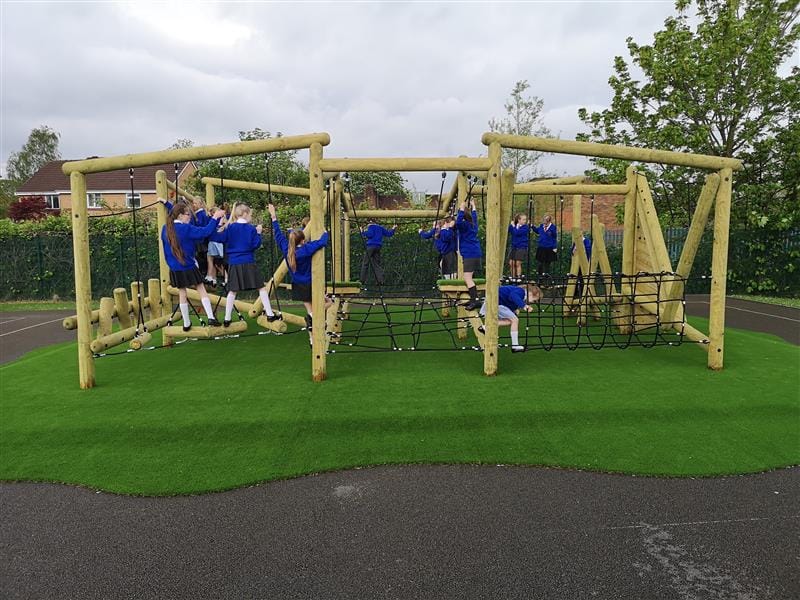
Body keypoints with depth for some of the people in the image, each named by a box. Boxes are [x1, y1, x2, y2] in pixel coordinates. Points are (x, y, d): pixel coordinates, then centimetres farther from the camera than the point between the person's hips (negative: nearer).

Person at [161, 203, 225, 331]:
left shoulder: (165, 229, 2)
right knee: (201, 290, 4)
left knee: (182, 294, 10)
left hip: (175, 269, 5)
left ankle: (186, 323, 15)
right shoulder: (186, 228, -15)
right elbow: (205, 232, -22)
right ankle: (211, 317, -4)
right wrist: (215, 217, -15)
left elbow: (165, 248, 12)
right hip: (189, 266, -5)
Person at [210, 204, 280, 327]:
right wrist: (258, 233, 5)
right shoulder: (251, 229, -3)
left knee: (232, 291, 10)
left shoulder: (230, 228, 3)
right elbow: (256, 245, -7)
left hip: (234, 263, 3)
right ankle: (270, 314, 4)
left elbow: (218, 238, -2)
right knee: (261, 287, 5)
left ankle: (227, 319, 10)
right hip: (248, 263, -3)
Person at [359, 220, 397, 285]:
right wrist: (393, 229, 41)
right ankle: (380, 281, -3)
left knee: (365, 264, -3)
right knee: (377, 264, 7)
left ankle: (362, 281, -6)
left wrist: (363, 232, -2)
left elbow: (370, 234, -14)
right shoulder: (381, 228, 19)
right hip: (378, 247, 6)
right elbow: (388, 234, 23)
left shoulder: (371, 226, 1)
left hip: (370, 246, -6)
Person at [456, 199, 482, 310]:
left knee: (467, 278, -14)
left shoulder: (464, 225, -8)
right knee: (468, 277, 16)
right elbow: (474, 216, 36)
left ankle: (476, 300, -23)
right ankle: (473, 299, 19)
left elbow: (458, 222, -30)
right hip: (476, 253, 9)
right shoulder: (473, 224, 15)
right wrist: (473, 206, 48)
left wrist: (462, 209, -22)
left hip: (470, 254, -9)